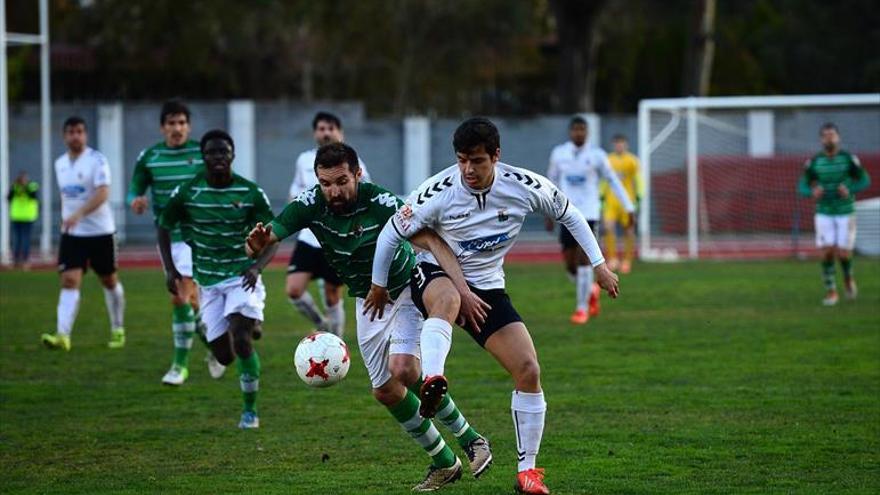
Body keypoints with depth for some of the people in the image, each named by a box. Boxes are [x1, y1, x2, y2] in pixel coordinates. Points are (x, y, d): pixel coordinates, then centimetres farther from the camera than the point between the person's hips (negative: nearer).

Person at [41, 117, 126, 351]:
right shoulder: (60, 164, 9)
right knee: (69, 281, -12)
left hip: (100, 232, -4)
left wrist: (78, 215, -35)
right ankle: (63, 336, -23)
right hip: (71, 234, 4)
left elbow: (102, 193, -23)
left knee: (109, 281, 10)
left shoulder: (97, 160, -11)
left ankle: (118, 330, 27)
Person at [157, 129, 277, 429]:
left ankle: (250, 411, -10)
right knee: (224, 356, 1)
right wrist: (169, 269, -1)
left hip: (242, 277, -2)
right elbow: (164, 227, 10)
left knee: (241, 339, -23)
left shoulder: (251, 193, -7)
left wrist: (257, 267, -20)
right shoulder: (187, 192, -4)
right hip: (208, 282, 2)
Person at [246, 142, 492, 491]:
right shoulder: (310, 204, -17)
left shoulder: (381, 203, -30)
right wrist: (257, 243, -46)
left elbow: (433, 241, -38)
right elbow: (264, 240, -20)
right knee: (384, 391, 2)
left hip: (406, 289, -5)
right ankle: (443, 463, 18)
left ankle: (469, 439, -7)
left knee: (403, 369, -25)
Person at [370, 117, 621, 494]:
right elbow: (391, 234, -8)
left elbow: (569, 215, 4)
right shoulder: (438, 192, -21)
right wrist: (378, 285, 2)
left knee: (528, 371, -8)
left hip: (488, 288, 3)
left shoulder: (525, 187, -14)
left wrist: (599, 265, 4)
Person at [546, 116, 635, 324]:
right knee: (570, 264, 3)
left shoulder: (596, 155, -3)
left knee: (583, 260, -11)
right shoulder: (559, 153, 4)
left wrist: (629, 208, 1)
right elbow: (552, 182, 16)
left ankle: (582, 308, 0)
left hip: (589, 213, -3)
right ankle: (591, 290, 32)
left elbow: (613, 181, 4)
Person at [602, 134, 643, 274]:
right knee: (609, 227, -12)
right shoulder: (608, 160, 11)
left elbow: (638, 180, 0)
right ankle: (612, 259, -7)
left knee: (628, 231, 2)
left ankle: (627, 261, 12)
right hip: (611, 200, 3)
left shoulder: (632, 161, 0)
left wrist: (638, 199, -7)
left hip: (627, 199, -3)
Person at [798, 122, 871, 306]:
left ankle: (848, 277, 29)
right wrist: (812, 192, -21)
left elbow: (865, 180, 1)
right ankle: (831, 292, 6)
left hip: (846, 213, -1)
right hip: (824, 214, 1)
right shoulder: (813, 162, -3)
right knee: (827, 253, -7)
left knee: (843, 254, -4)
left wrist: (850, 190, -19)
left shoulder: (849, 159, -7)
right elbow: (802, 186, 2)